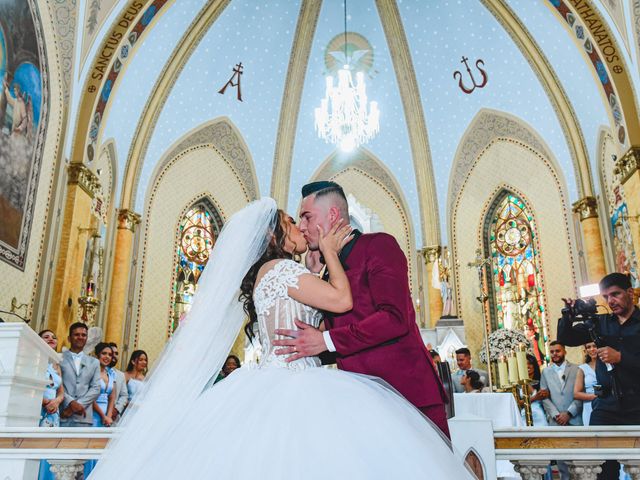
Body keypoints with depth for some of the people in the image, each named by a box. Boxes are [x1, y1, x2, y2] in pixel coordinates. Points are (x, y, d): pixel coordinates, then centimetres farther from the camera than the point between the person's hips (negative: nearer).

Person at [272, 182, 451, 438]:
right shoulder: (331, 270, 19)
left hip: (407, 389, -7)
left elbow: (395, 318, -18)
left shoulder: (378, 245, -5)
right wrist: (313, 277, 10)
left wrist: (326, 341, -17)